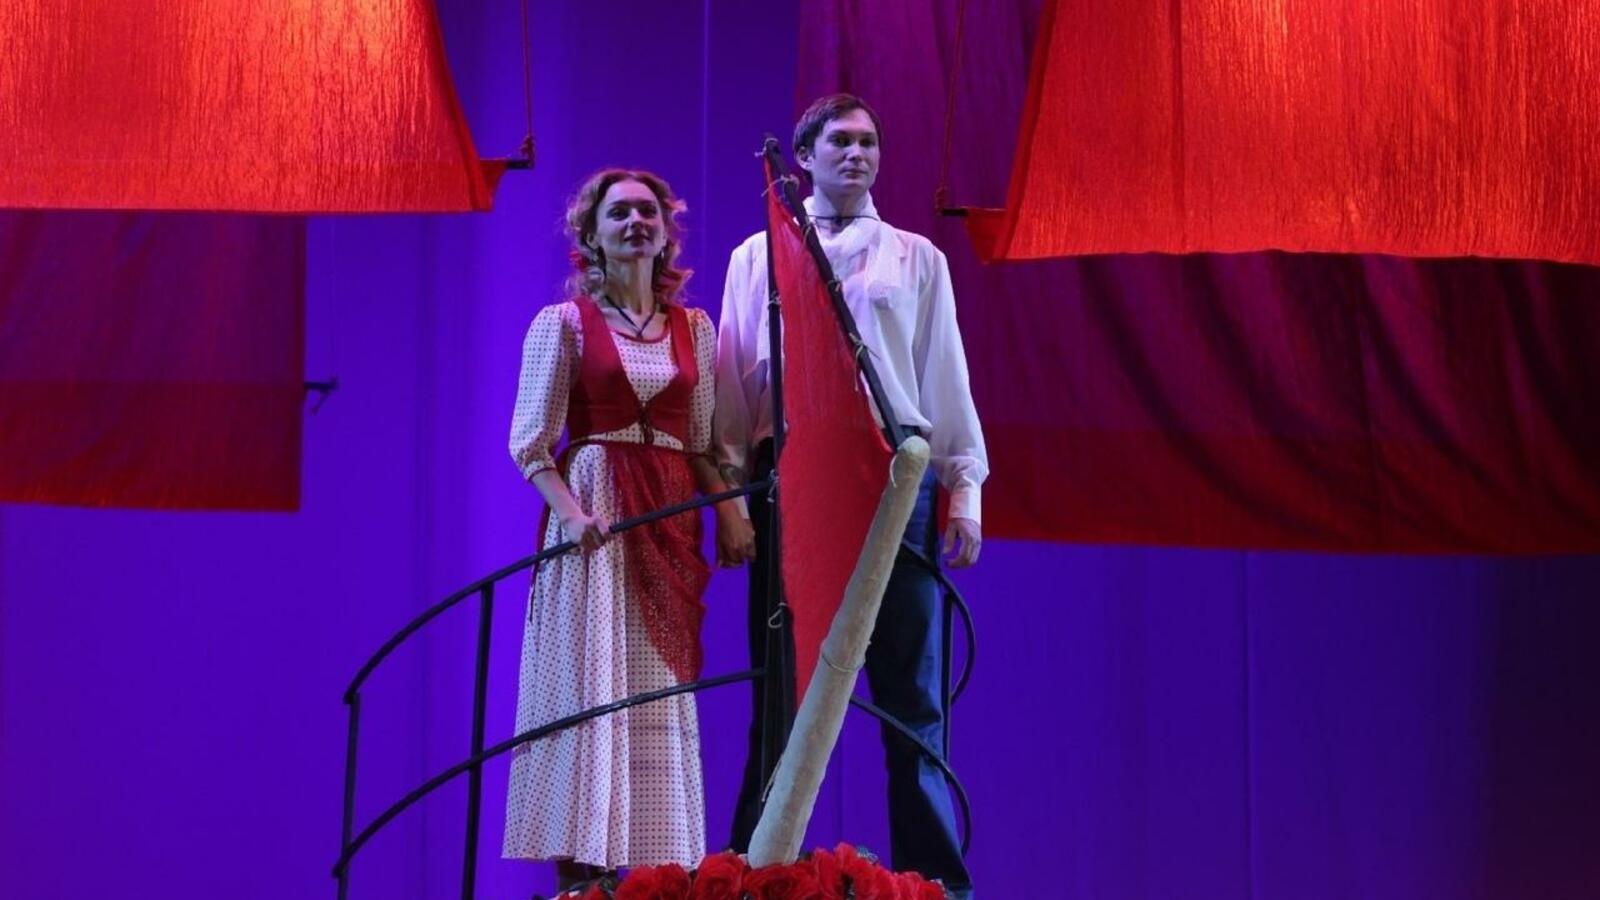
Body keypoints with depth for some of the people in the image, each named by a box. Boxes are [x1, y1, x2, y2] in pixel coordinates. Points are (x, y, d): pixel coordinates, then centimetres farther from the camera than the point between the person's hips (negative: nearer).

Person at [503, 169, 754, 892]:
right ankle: (579, 871, -7)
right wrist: (573, 513, -18)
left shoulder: (693, 329, 13)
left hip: (670, 521, 4)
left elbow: (703, 444, 13)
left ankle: (658, 868, 5)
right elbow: (531, 444, -3)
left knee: (661, 696, 3)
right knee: (589, 689, -7)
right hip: (595, 516, -4)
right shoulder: (564, 323, 1)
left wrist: (729, 509, -4)